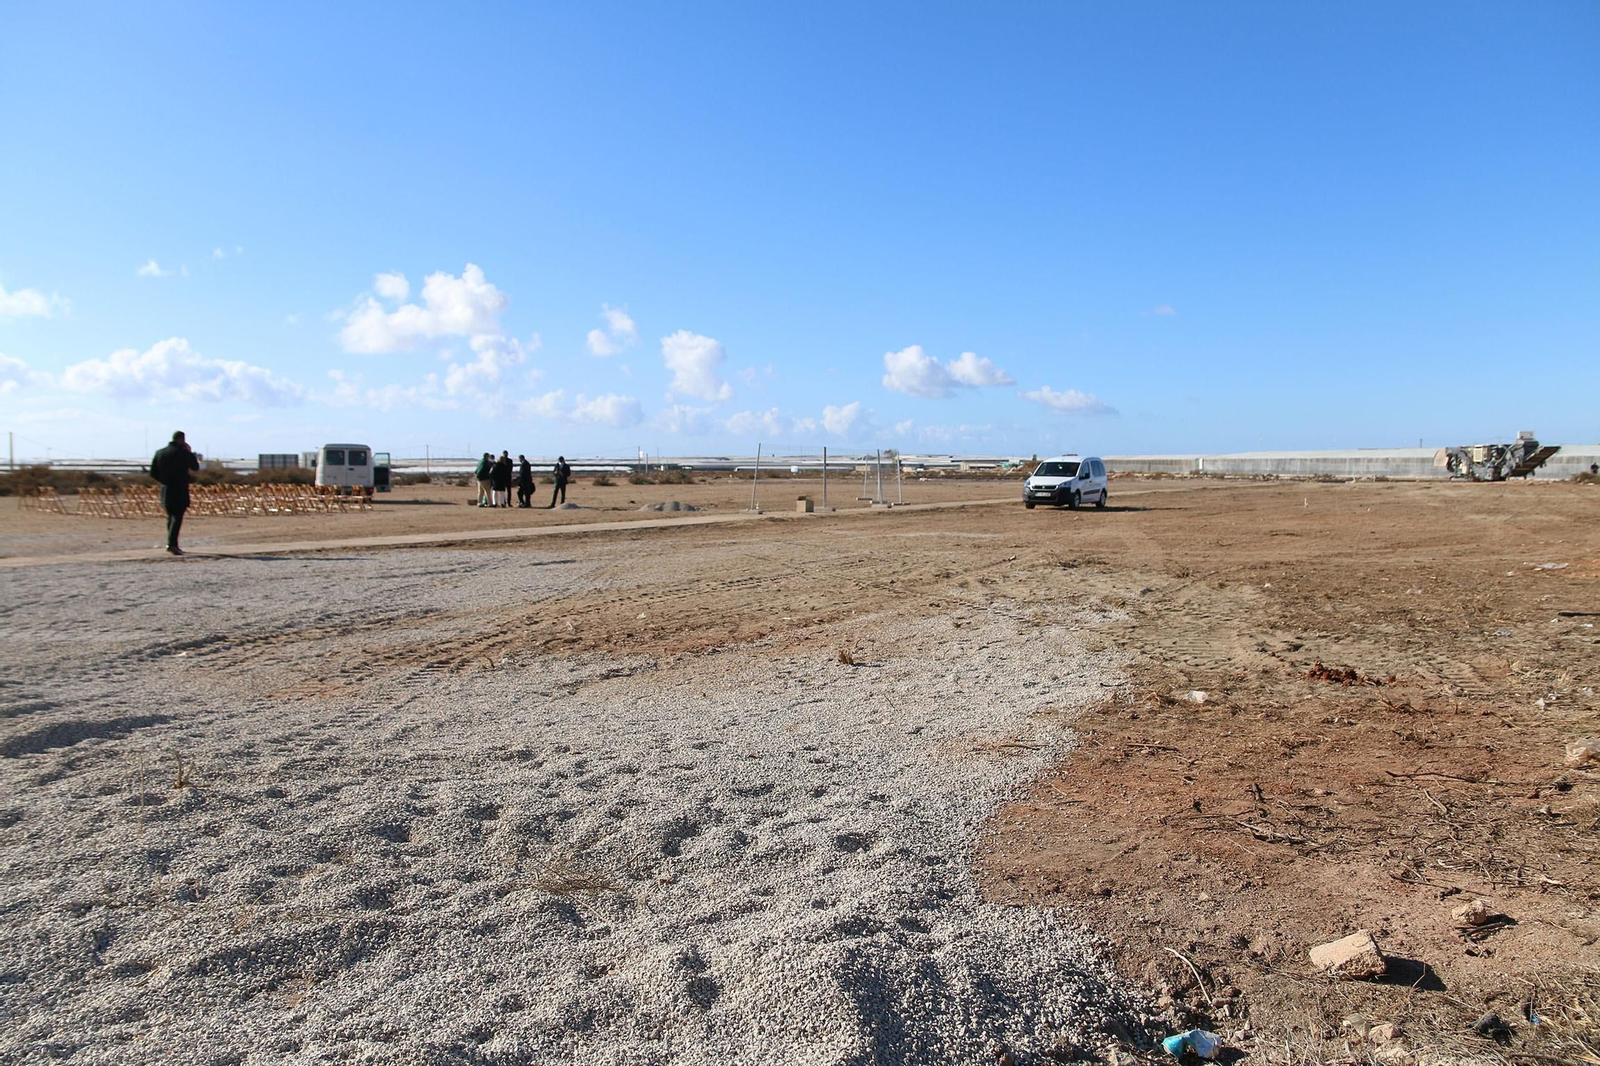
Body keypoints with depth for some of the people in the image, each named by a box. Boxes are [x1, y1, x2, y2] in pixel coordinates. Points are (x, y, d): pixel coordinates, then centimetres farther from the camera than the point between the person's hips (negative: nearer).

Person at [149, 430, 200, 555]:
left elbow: (153, 473, 9)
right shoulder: (182, 452, -9)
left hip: (166, 490, 6)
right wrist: (191, 452, 11)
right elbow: (195, 467, 3)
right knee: (177, 517, -10)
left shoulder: (160, 453, 8)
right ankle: (171, 544, -22)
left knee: (171, 517, 15)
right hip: (180, 491, -6)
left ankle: (173, 545, 19)